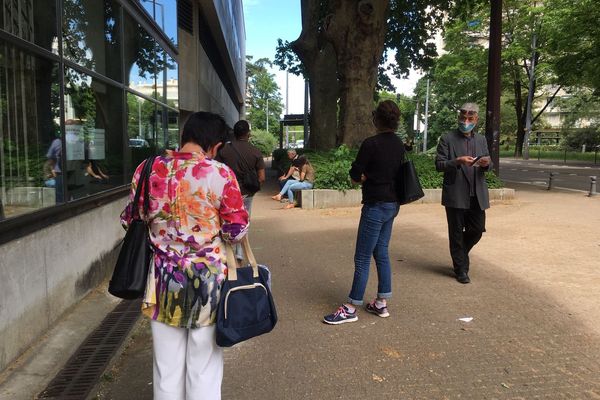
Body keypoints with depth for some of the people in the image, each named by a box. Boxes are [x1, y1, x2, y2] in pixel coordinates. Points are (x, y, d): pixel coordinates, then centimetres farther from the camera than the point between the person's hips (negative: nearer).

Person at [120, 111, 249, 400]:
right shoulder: (220, 174, -13)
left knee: (167, 369, 18)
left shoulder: (148, 169, -3)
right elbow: (237, 230, -7)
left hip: (163, 277, 3)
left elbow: (130, 220, 8)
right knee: (204, 370, 14)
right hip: (208, 278, -3)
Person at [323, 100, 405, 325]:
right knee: (381, 253, 16)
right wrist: (372, 177, 1)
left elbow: (355, 175, -14)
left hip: (375, 206, -8)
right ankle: (381, 303, 23)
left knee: (362, 258, -1)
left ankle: (351, 309, 7)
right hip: (392, 204, 8)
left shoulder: (371, 143, -16)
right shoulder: (399, 144, 7)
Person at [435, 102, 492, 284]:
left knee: (477, 229, 8)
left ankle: (459, 254, 35)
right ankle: (461, 269, 18)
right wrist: (457, 161, -24)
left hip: (477, 194, 4)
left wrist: (487, 163, -10)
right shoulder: (447, 139, -2)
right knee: (456, 233, 4)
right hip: (456, 195, -4)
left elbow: (487, 166, 13)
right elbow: (439, 165, -8)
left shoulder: (481, 140, 13)